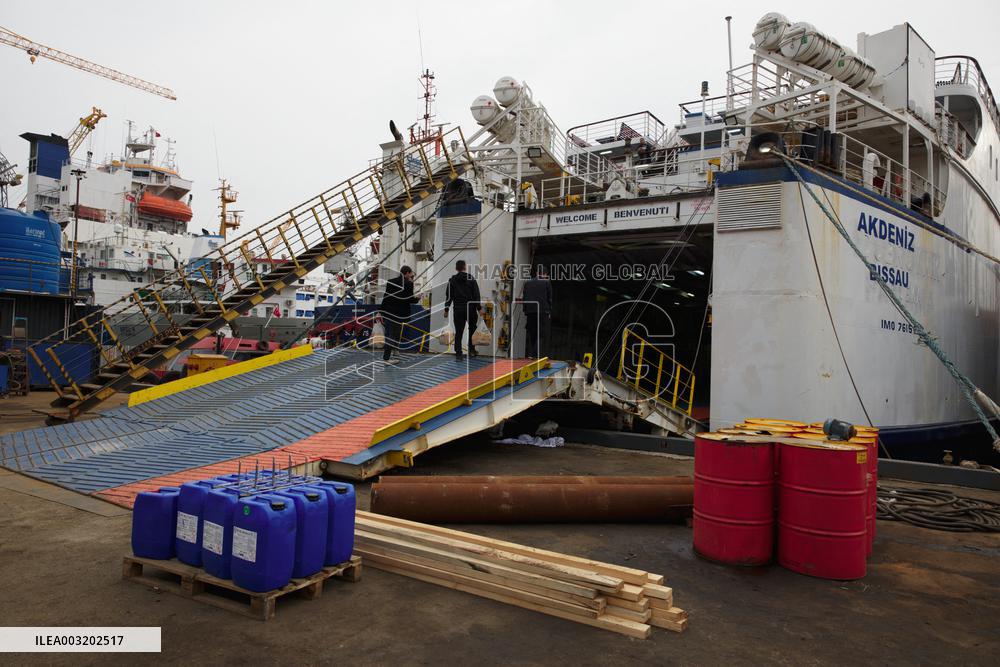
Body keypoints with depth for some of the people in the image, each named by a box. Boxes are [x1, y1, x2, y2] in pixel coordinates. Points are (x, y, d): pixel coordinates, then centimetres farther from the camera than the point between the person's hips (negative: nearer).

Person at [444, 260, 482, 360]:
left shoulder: (452, 280, 4)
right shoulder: (471, 279, 0)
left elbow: (448, 296, 3)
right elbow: (476, 295, -6)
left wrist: (446, 310, 7)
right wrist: (479, 308, -5)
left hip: (458, 310, 1)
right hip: (471, 309, -1)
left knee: (458, 332, 2)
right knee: (473, 330, 17)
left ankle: (458, 354, -3)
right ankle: (471, 350, 16)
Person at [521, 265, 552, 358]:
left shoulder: (528, 283, 10)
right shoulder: (547, 282, 0)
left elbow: (523, 298, 8)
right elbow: (549, 299, -1)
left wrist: (526, 311, 13)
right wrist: (549, 312, 6)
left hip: (530, 312, 4)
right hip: (543, 312, -4)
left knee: (530, 334, 10)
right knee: (542, 335, 0)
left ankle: (529, 354, 9)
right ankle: (537, 354, -10)